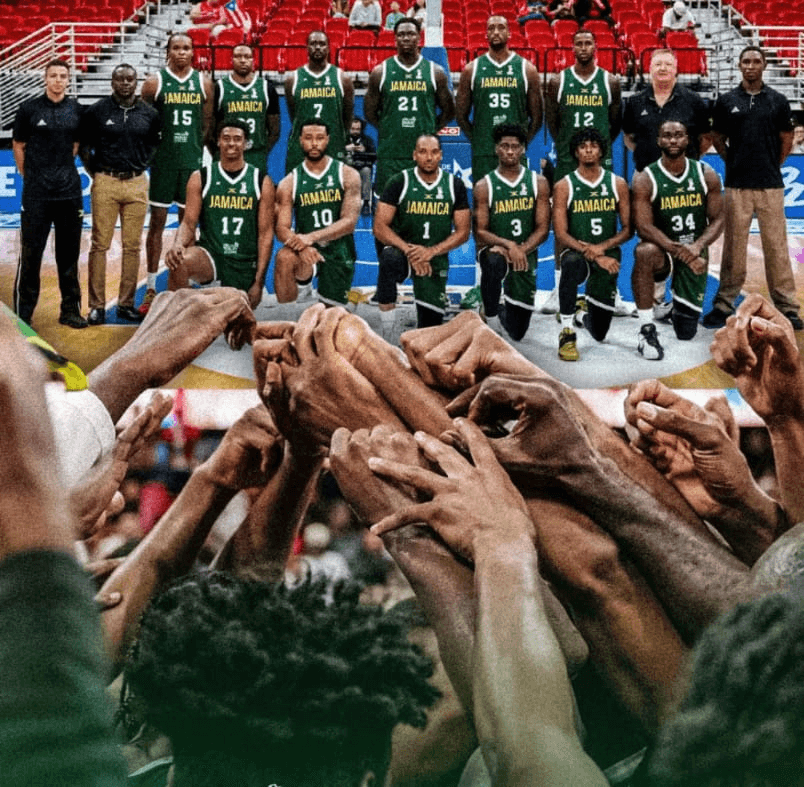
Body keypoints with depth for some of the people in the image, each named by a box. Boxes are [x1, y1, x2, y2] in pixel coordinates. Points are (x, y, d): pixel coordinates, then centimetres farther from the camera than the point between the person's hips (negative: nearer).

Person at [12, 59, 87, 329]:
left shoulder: (76, 109, 4)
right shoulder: (29, 109, -4)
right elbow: (18, 146, 4)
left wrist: (64, 171, 9)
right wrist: (29, 176, 6)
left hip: (69, 192, 3)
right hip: (36, 193, -3)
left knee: (69, 254, 9)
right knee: (30, 254, 1)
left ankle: (70, 310, 17)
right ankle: (22, 314, 7)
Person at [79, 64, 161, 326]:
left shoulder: (149, 114, 7)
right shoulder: (97, 111, 1)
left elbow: (154, 144, 21)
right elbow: (83, 145, 9)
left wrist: (142, 166, 11)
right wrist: (94, 173, 3)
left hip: (137, 183, 2)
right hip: (105, 183, -2)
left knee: (133, 246, 4)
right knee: (100, 244, -3)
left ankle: (127, 304, 11)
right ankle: (97, 306, 0)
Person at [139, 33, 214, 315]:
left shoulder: (203, 83, 5)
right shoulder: (155, 82, -2)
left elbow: (208, 123, 11)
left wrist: (196, 148, 5)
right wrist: (156, 147, -2)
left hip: (192, 162, 2)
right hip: (163, 162, -2)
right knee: (157, 221, 0)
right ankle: (151, 288, 5)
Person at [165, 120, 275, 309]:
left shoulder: (261, 182, 3)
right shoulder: (200, 178, 3)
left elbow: (265, 233, 1)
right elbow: (189, 223, -1)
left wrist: (258, 282, -6)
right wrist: (178, 244, -27)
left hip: (245, 264, 1)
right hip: (210, 255, -1)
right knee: (178, 262, -34)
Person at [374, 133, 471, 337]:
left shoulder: (455, 186, 0)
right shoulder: (399, 182, -7)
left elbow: (463, 232, -1)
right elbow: (379, 228, -11)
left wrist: (431, 251, -17)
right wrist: (409, 250, -26)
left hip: (435, 260, 2)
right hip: (402, 251, -2)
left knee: (431, 326, -2)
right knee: (390, 259, -40)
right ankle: (387, 328, -30)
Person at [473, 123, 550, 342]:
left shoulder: (538, 183, 1)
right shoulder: (484, 187, -3)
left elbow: (542, 229, -3)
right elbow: (480, 232, -8)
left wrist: (521, 250, -21)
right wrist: (509, 245, -25)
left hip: (526, 257, 2)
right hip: (494, 250, -2)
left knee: (517, 332, 5)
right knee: (493, 263, -43)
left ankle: (501, 314, 43)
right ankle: (491, 316, -20)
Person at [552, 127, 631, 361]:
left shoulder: (618, 184, 3)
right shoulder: (564, 187, -3)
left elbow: (627, 229, 2)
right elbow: (561, 234, -9)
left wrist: (601, 248, -15)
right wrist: (591, 254, -22)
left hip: (608, 256, 2)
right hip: (577, 252, -2)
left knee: (599, 333, 4)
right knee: (572, 263, -43)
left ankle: (587, 317, 46)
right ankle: (567, 332, -32)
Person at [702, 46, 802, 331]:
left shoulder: (777, 101, 5)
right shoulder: (726, 101, 5)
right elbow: (718, 139, 12)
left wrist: (773, 166, 7)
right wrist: (734, 162, 5)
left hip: (770, 185, 0)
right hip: (737, 186, 0)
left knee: (776, 246, 1)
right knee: (734, 246, 3)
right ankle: (724, 304, 9)